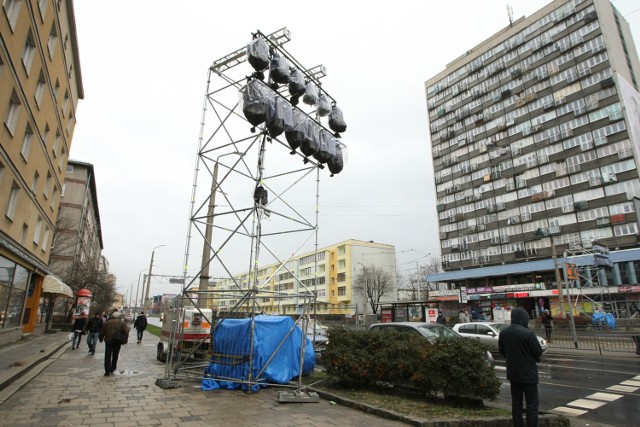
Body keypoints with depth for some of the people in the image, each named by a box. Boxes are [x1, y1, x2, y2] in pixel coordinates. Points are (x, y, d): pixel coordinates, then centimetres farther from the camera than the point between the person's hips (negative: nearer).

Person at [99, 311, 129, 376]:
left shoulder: (108, 322, -2)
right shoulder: (122, 323, -3)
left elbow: (103, 332, 2)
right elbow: (126, 333, -9)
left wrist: (101, 339, 19)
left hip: (108, 341, -1)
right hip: (117, 342, 1)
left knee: (108, 356, 5)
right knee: (115, 356, 18)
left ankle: (107, 371, 3)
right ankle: (112, 369, 28)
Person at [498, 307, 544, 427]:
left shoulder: (503, 332, -2)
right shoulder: (528, 333, -21)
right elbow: (539, 352, -12)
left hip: (513, 372, 6)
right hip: (528, 372, -5)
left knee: (516, 402, 16)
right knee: (532, 403, 6)